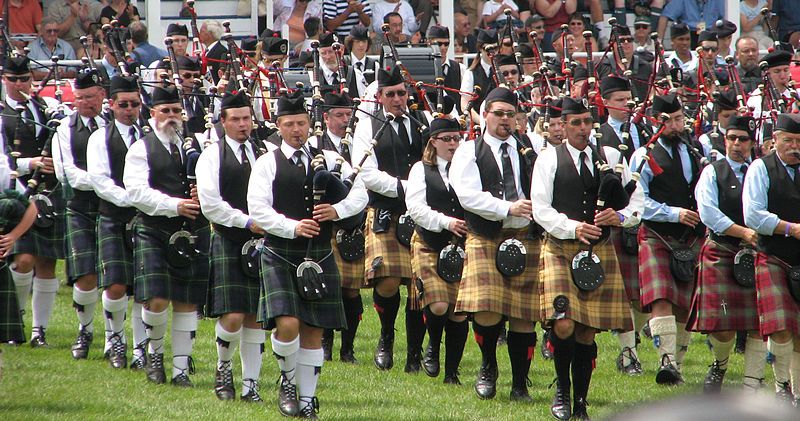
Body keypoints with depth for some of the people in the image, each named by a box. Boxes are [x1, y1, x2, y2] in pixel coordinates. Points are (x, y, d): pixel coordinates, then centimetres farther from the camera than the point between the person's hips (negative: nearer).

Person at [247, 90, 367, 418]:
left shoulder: (329, 160, 10)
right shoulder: (267, 164, 1)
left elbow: (360, 194, 9)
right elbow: (258, 210, -8)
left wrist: (337, 210, -11)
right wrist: (293, 227, -21)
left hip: (319, 257, 3)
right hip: (280, 256, -3)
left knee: (313, 331, 6)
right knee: (287, 324, -18)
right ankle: (287, 380, 8)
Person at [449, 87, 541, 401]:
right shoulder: (469, 152, 6)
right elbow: (468, 195, -9)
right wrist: (507, 209, -18)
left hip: (526, 239, 3)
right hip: (485, 241, -3)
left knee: (524, 316, 0)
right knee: (487, 313, -14)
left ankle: (520, 384, 10)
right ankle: (488, 367, 12)